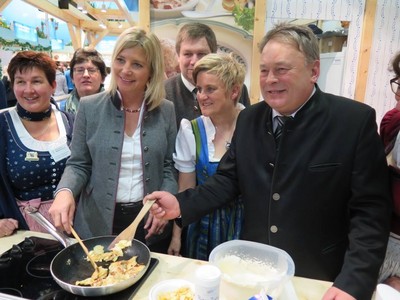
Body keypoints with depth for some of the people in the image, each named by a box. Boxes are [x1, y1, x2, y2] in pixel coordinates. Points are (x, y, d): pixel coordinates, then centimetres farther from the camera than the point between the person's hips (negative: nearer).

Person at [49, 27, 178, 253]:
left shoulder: (166, 110, -4)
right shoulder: (89, 107, -5)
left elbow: (170, 166, 1)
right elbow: (78, 164, -1)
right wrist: (65, 191, -20)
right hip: (98, 223, 0)